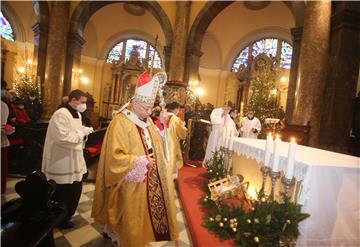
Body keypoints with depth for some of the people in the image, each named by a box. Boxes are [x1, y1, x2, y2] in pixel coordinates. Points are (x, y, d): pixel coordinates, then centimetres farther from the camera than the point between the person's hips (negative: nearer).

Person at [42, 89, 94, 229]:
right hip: (62, 162, -10)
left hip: (73, 160, 10)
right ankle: (61, 220, 31)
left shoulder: (76, 114, 10)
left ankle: (66, 216, 43)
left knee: (75, 190, 22)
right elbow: (63, 137, -29)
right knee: (62, 194, 8)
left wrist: (83, 131, 2)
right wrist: (82, 132, -22)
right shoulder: (61, 115, -22)